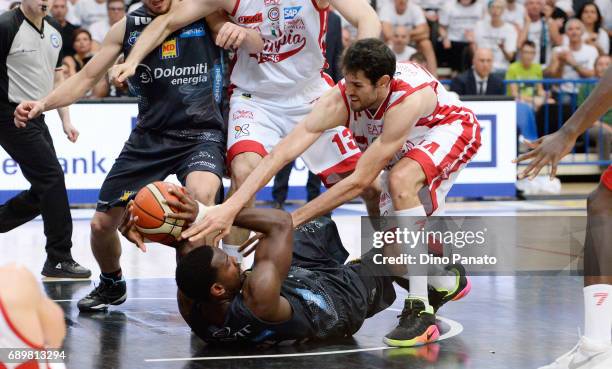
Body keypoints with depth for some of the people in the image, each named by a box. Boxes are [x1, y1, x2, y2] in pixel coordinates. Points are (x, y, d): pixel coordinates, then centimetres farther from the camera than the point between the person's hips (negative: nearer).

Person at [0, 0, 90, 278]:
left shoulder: (54, 31, 11)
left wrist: (66, 120, 14)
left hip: (36, 117, 9)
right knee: (52, 178, -11)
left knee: (43, 192, 7)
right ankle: (59, 259, -6)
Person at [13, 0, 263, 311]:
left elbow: (256, 48, -13)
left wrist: (241, 32, -38)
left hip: (200, 134, -4)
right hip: (149, 136, 4)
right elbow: (86, 77, 5)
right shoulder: (128, 26, 1)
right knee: (102, 223, 5)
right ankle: (111, 285, 36)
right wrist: (43, 104, -12)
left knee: (201, 196, -36)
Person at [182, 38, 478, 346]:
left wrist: (291, 221, -41)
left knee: (401, 180, -36)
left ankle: (420, 311, -31)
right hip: (407, 147, 7)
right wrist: (230, 207, -50)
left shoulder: (409, 99, -43)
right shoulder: (340, 100, -31)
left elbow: (359, 181, -41)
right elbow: (281, 153, -38)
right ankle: (448, 281, 40)